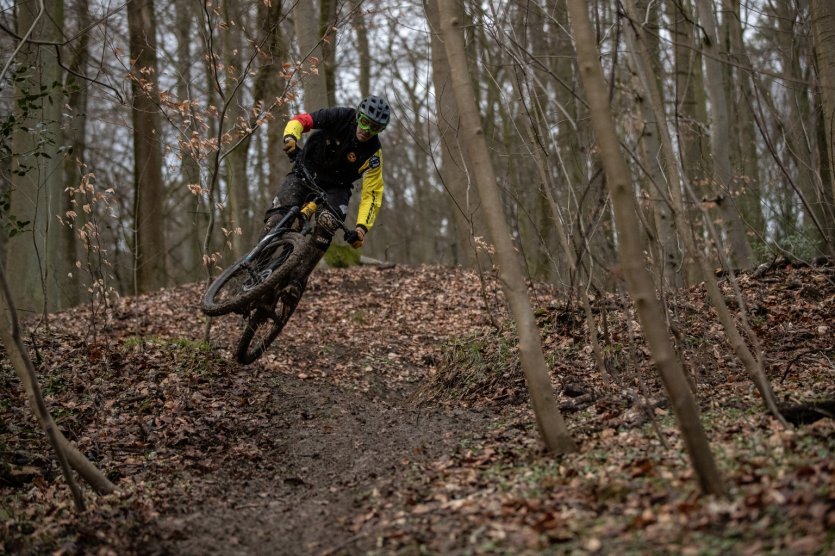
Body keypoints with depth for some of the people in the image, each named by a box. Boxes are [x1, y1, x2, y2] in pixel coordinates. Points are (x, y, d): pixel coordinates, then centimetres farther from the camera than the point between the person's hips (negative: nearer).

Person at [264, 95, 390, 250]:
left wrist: (362, 227, -33)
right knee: (278, 217, -22)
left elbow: (372, 193, -20)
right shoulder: (340, 117, -20)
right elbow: (300, 120, -17)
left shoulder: (373, 153, -20)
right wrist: (290, 138, -40)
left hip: (335, 187, 0)